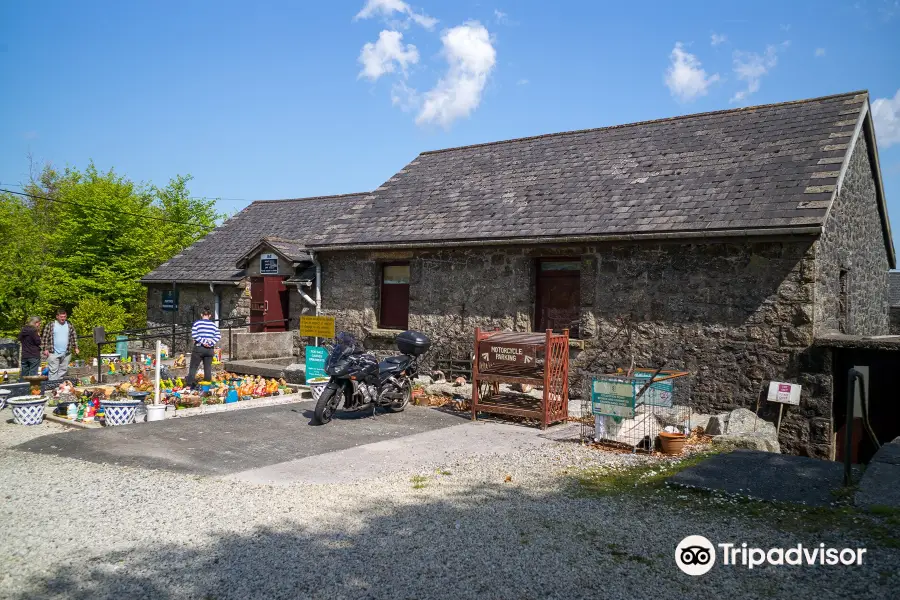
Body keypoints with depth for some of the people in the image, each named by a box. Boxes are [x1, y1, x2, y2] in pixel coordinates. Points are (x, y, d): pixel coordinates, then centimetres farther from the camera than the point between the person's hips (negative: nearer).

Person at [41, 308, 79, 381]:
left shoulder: (69, 326, 10)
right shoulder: (50, 325, 0)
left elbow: (74, 337, 15)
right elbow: (45, 337, 0)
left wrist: (76, 348, 8)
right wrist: (45, 349, -6)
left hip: (66, 354, 3)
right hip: (53, 353, -3)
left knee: (63, 371, 7)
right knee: (53, 371, -6)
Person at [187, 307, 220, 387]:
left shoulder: (197, 323, -1)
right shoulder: (213, 325, 6)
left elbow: (194, 334, -13)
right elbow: (218, 336, -3)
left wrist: (203, 341, -14)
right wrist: (211, 343, -9)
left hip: (199, 348, -3)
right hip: (210, 349, 3)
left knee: (193, 367, 3)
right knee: (208, 368, 8)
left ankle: (189, 385, -3)